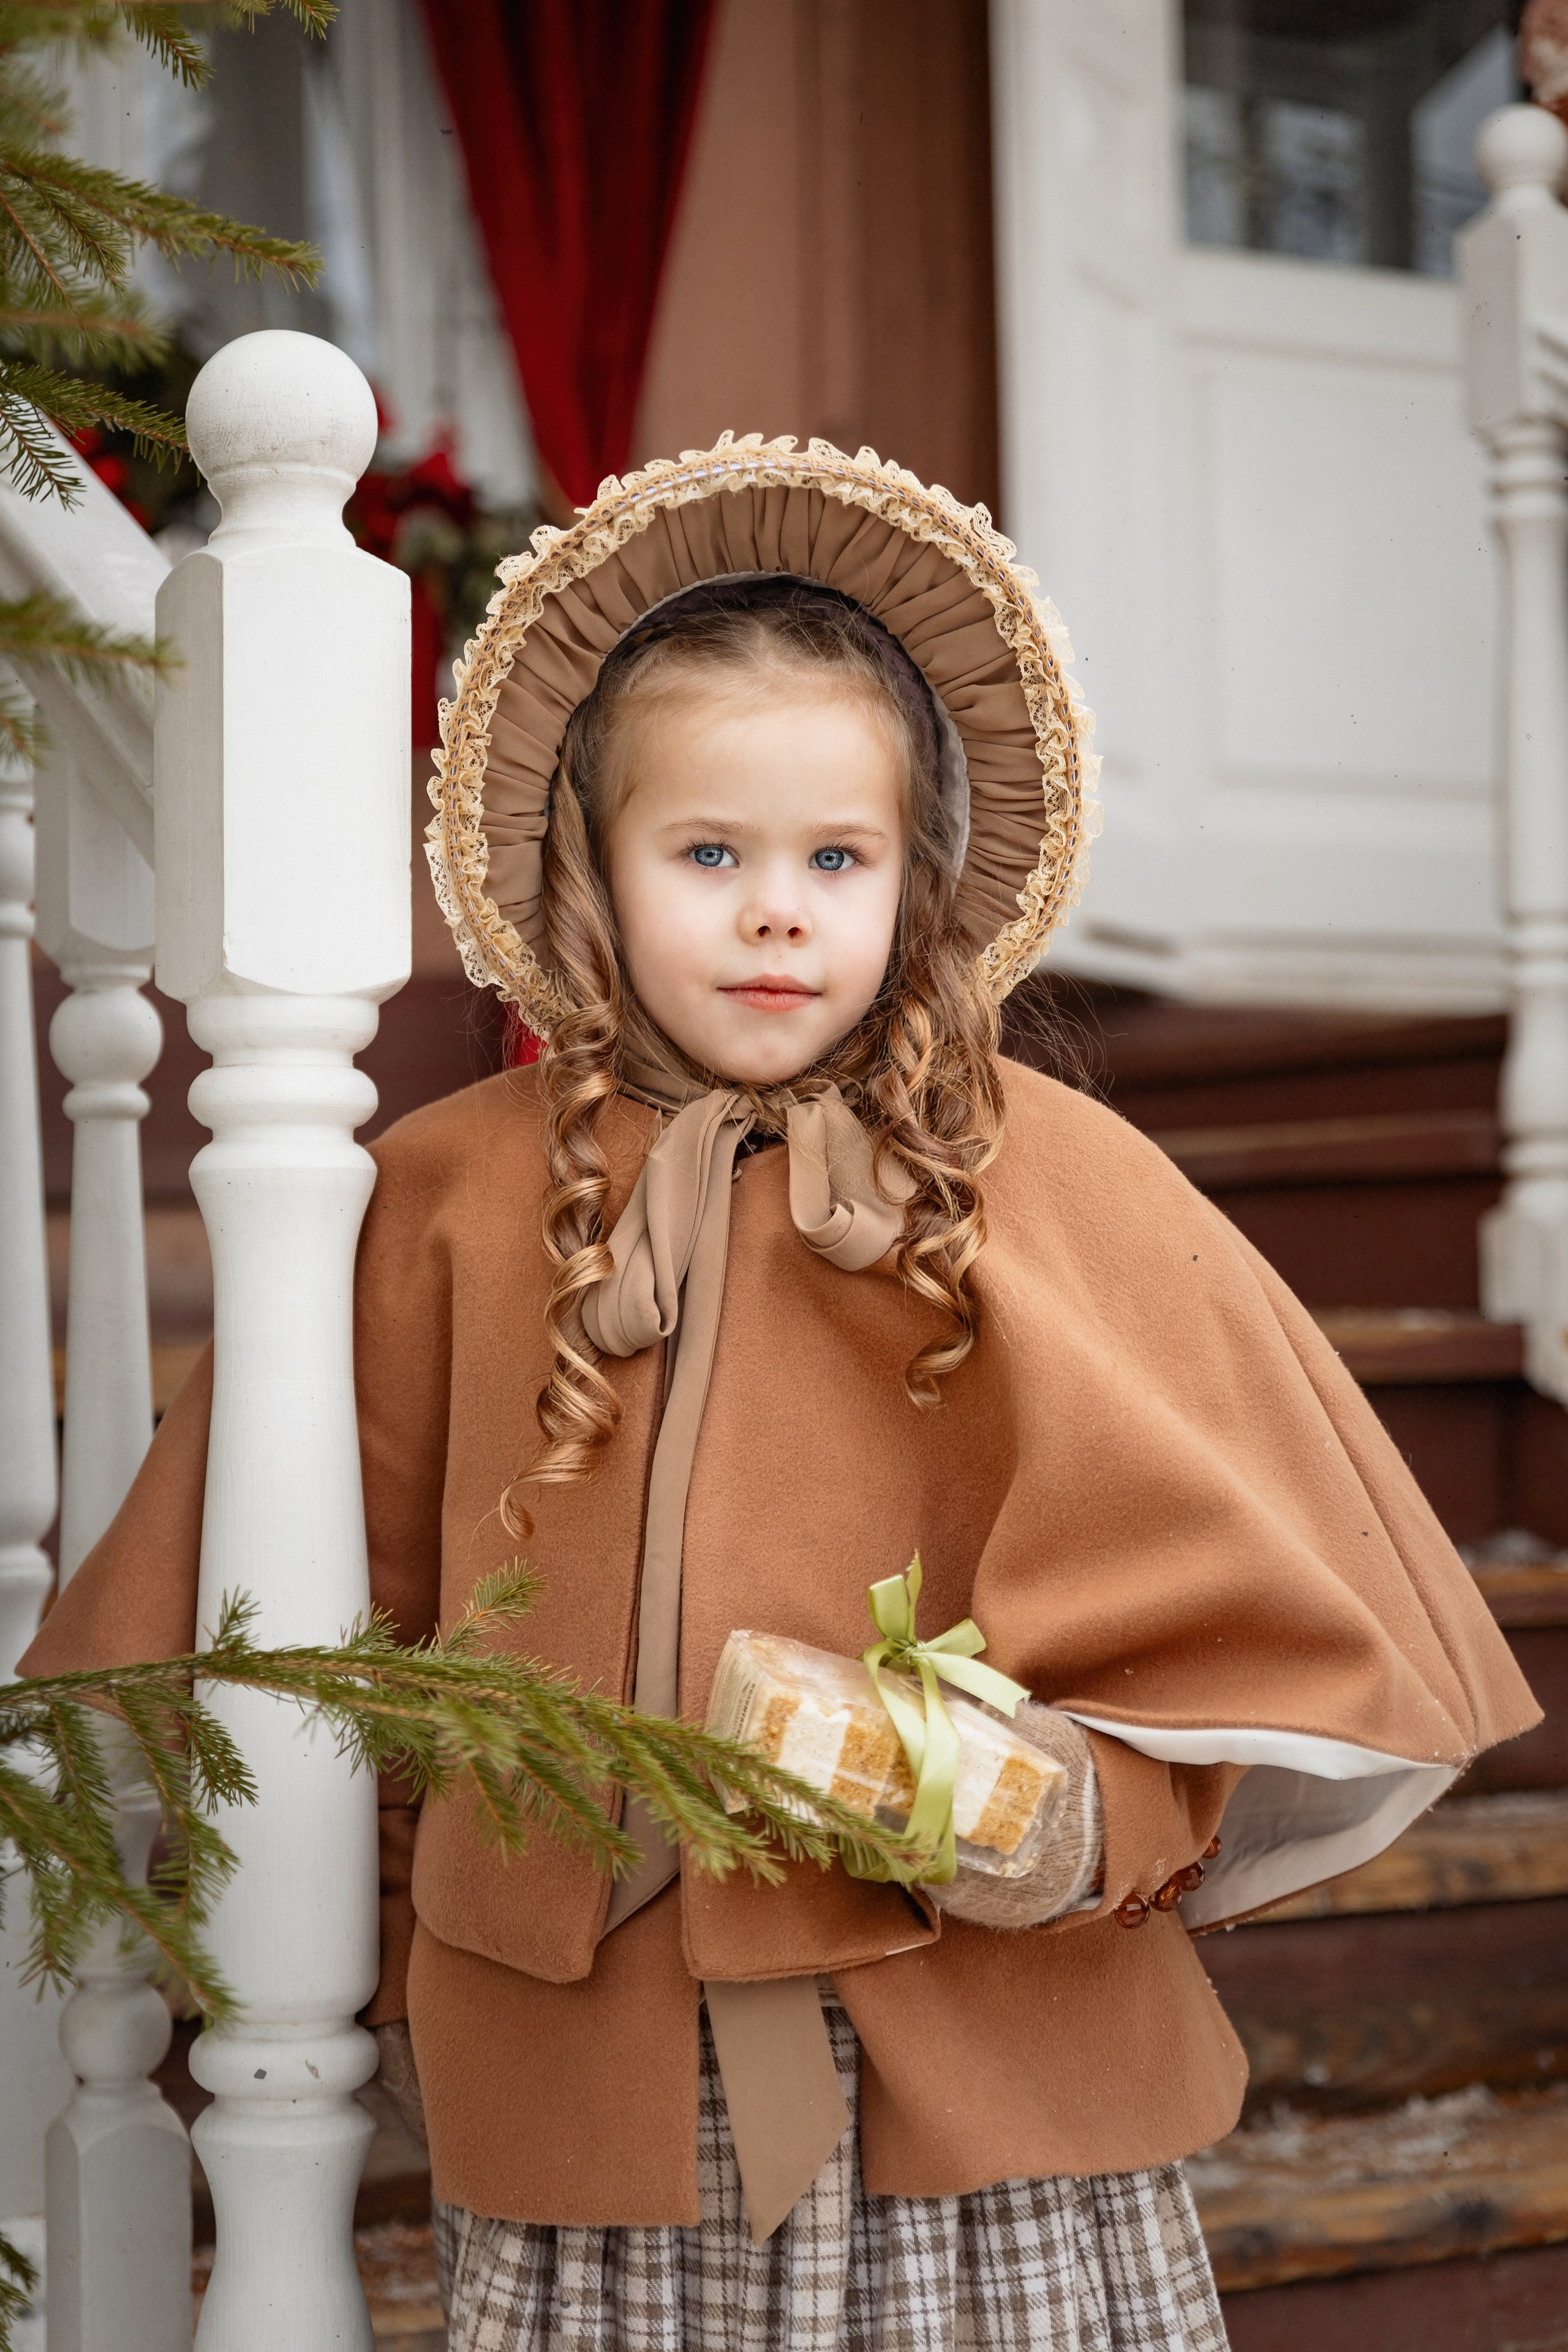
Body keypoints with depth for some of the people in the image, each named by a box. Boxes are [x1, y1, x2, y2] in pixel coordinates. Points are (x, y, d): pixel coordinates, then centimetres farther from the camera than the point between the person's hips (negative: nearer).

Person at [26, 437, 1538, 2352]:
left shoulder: (1047, 1178, -2)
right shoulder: (450, 1202, 2)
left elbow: (1252, 1591, 2)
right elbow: (336, 1616, 12)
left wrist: (1093, 1807, -12)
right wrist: (390, 1966, 10)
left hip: (989, 2092, -1)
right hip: (575, 2096, 1)